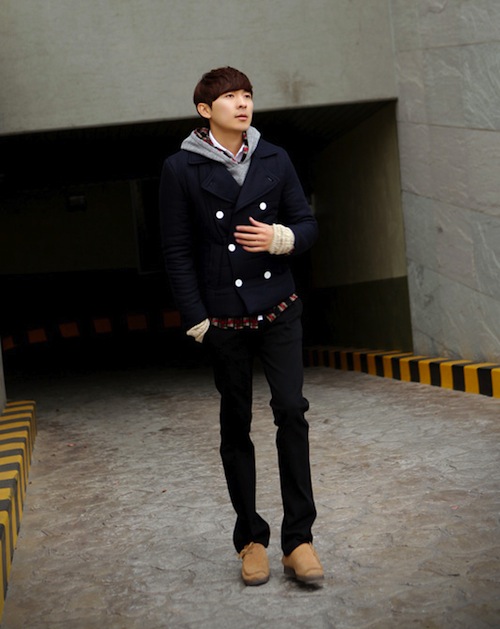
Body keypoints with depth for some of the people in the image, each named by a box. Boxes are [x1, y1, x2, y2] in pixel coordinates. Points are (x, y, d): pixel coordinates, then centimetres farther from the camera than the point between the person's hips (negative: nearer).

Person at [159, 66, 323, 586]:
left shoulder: (275, 159, 6)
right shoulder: (181, 169, -2)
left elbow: (307, 223, 10)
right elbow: (177, 251, -3)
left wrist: (280, 238, -13)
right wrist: (197, 320, -7)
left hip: (278, 309, 2)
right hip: (224, 319, -2)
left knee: (291, 409, -9)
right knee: (236, 427, 8)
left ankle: (298, 537, 5)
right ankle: (250, 538, 23)